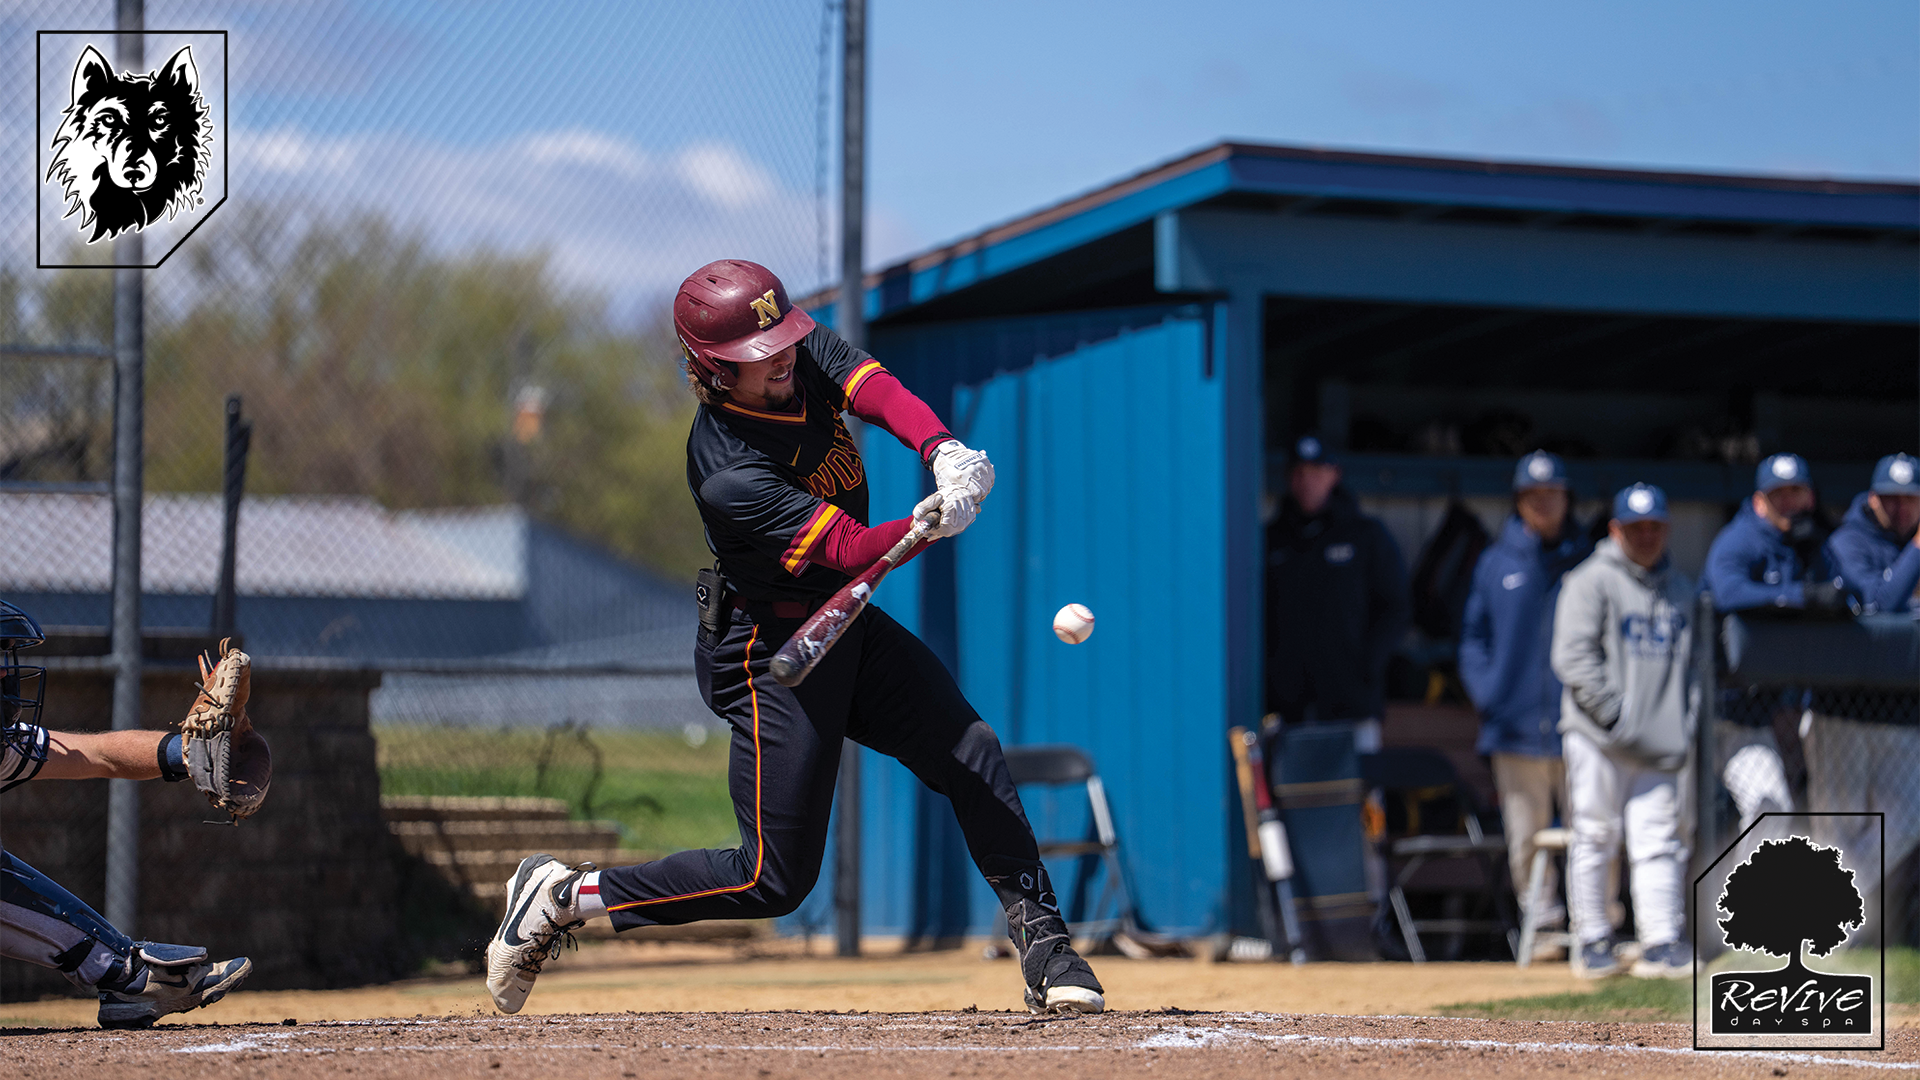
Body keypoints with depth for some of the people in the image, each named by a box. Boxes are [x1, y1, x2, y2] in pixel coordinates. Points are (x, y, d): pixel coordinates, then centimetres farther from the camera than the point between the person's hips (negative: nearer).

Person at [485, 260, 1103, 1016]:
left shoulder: (806, 354, -8)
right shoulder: (730, 476, -29)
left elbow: (880, 393, -24)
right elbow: (849, 551, -33)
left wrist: (945, 454, -45)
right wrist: (932, 523, -53)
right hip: (772, 651, -8)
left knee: (970, 750, -4)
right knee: (774, 880, -4)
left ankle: (1042, 944, 3)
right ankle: (565, 894, 9)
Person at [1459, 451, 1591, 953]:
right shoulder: (1495, 564, 10)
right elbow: (1474, 635, 14)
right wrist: (1486, 691, -2)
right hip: (1517, 723, 1)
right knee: (1526, 838, 0)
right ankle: (1544, 923, 7)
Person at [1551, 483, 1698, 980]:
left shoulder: (1680, 589, 17)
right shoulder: (1591, 581, -2)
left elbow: (1691, 661, 23)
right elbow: (1573, 657, -10)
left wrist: (1685, 723, 9)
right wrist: (1615, 714, -15)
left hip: (1660, 744, 4)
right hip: (1598, 739, -4)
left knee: (1659, 843, -2)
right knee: (1595, 837, 0)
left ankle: (1661, 943, -2)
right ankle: (1592, 942, 9)